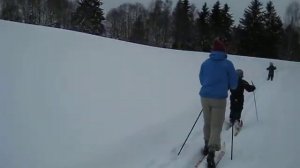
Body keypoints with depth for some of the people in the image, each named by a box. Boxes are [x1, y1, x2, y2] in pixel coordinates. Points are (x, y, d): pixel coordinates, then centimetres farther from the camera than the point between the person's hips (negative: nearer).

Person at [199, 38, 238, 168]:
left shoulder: (205, 63, 4)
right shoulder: (227, 64, -5)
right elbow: (234, 84, -1)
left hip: (205, 97, 3)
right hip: (219, 99, -3)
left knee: (207, 123, 20)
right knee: (216, 126, 1)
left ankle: (207, 146, 34)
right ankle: (211, 152, -13)